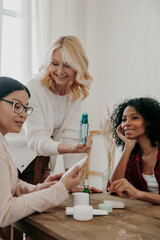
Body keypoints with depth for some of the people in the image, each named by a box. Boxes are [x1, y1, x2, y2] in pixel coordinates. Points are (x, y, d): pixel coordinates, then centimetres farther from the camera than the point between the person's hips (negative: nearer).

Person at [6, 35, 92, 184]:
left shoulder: (76, 94, -6)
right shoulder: (34, 88, -23)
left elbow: (70, 136, -10)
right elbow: (35, 139, -29)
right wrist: (68, 148, -46)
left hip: (43, 160, 5)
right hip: (15, 160, -5)